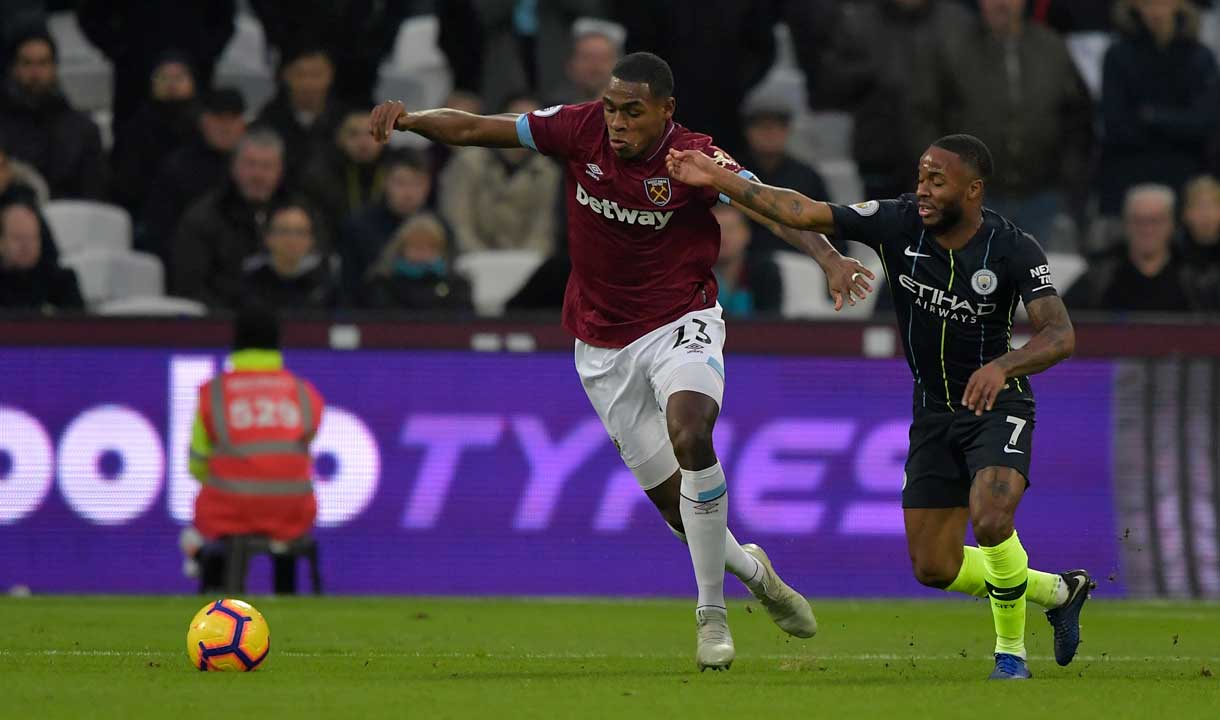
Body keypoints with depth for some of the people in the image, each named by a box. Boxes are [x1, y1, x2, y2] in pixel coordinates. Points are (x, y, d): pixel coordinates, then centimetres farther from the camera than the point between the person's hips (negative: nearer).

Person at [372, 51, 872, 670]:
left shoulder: (694, 159, -16)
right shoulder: (579, 130, -8)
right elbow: (474, 130, -3)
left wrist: (827, 258, -44)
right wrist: (408, 119, -19)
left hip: (681, 324, -3)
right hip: (604, 349, 3)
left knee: (690, 434, -32)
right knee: (672, 498, 3)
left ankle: (711, 614, -20)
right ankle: (753, 572, 36)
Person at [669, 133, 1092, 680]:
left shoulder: (1013, 250, -19)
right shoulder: (898, 223, -11)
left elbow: (1060, 335, -29)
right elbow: (803, 213, -13)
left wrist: (1002, 365, -47)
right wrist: (717, 180, -20)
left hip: (997, 405, -5)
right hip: (934, 412, 5)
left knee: (990, 520, -30)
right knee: (934, 568, 2)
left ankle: (1010, 650, -6)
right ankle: (1057, 592, 27)